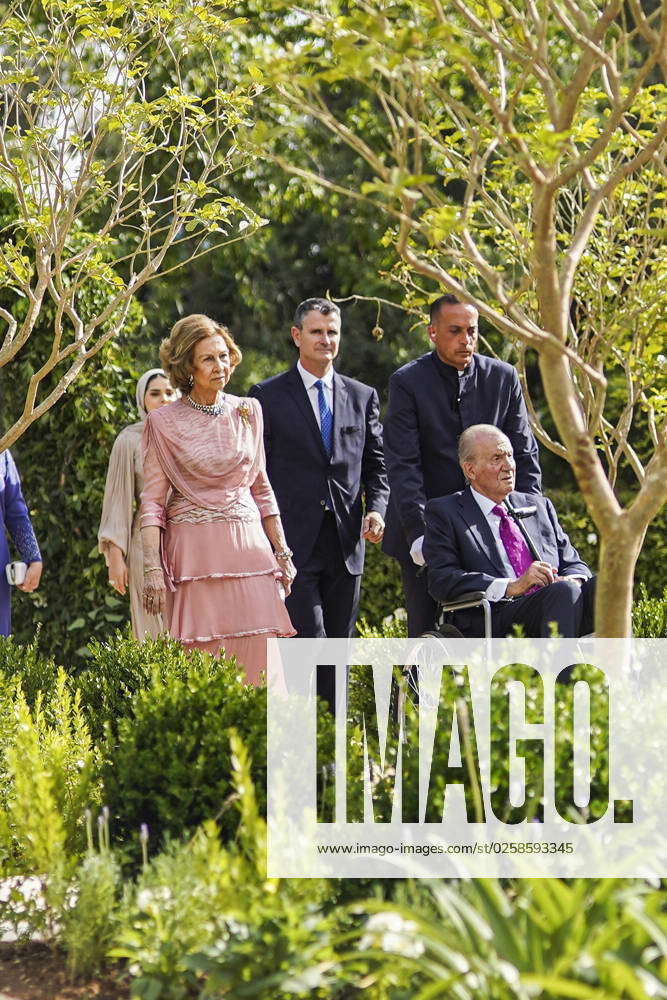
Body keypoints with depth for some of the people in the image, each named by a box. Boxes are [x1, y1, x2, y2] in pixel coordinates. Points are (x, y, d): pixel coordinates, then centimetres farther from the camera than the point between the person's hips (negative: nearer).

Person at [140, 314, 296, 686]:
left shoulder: (248, 412, 10)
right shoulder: (164, 423, -1)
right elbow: (152, 501, -1)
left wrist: (282, 552, 13)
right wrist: (152, 568, -10)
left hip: (247, 546, 3)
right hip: (194, 553, -3)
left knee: (259, 654, -5)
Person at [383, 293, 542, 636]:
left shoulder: (503, 378, 3)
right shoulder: (407, 382, -6)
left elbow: (524, 455, 6)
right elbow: (402, 465, -12)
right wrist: (418, 533, -21)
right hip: (425, 522, -2)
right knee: (426, 632, -1)